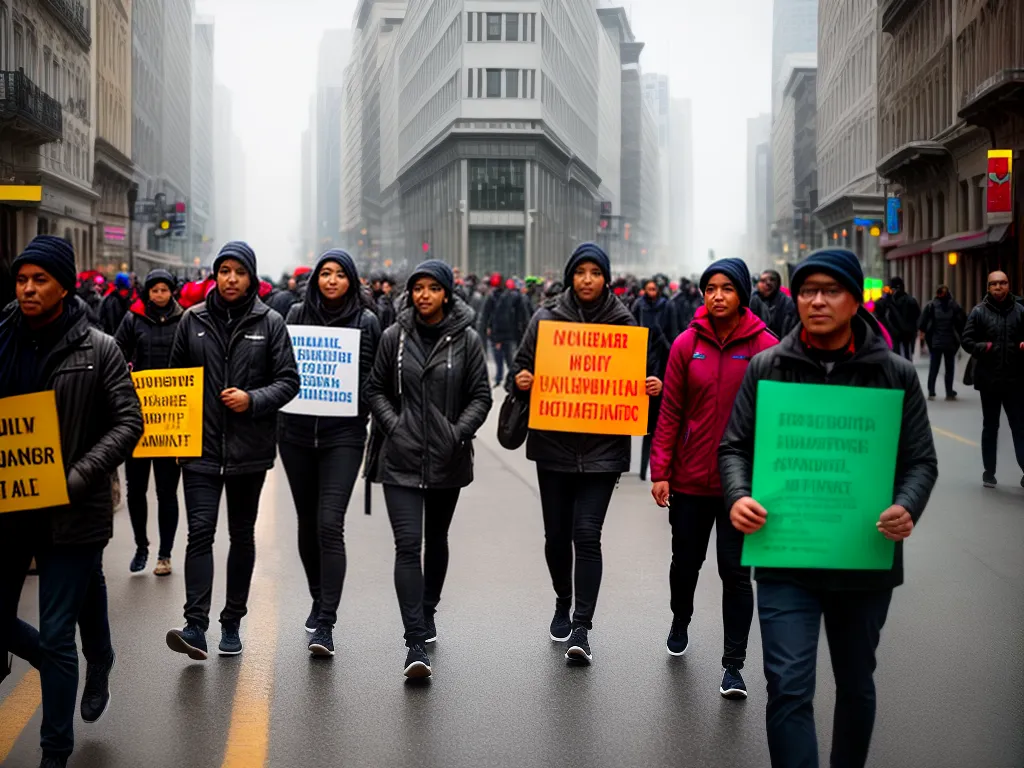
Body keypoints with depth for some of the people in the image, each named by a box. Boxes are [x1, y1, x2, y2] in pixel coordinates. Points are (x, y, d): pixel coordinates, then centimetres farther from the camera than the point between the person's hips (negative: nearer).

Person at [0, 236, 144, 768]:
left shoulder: (98, 350, -5)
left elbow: (128, 422, -6)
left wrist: (78, 477, -18)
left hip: (70, 510, -4)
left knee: (58, 635, 1)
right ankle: (80, 667, 41)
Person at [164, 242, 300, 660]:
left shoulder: (269, 322, 0)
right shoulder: (193, 320, 4)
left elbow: (288, 380, -1)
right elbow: (175, 375, 13)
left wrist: (254, 399, -16)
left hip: (249, 448, 0)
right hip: (201, 446, 0)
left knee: (242, 535, 10)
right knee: (200, 531, -11)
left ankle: (232, 623, 21)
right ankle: (195, 626, -14)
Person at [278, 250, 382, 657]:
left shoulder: (366, 321, 1)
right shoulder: (298, 314, 6)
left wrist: (361, 400, -12)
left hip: (344, 433, -3)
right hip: (297, 430, 3)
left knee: (330, 524, -12)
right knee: (308, 521, 13)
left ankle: (325, 623, -10)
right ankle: (319, 598, 34)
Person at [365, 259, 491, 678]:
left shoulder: (466, 339, -2)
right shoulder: (394, 336, 1)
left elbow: (481, 396, 1)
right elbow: (376, 389, 8)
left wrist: (459, 433, -13)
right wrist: (393, 425, -7)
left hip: (448, 459, 1)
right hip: (402, 459, -1)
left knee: (436, 539, 19)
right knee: (407, 545, -11)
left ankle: (428, 610, 43)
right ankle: (416, 644, -14)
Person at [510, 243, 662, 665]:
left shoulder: (623, 322, 2)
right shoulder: (546, 317, 3)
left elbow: (640, 373, 11)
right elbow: (522, 366, 9)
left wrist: (652, 387, -11)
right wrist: (520, 381, -13)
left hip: (602, 448, -2)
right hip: (553, 443, 2)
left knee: (587, 534, -9)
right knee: (557, 533, 10)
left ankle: (581, 627, -6)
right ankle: (563, 602, 35)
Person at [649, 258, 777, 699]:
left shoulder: (765, 347, -6)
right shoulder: (687, 344, -1)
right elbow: (670, 412, 0)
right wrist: (661, 471, -4)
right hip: (690, 477, 2)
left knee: (735, 571, -1)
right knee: (686, 561, 17)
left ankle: (733, 664, 8)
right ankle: (680, 624, 46)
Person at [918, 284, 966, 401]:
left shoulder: (931, 305, -3)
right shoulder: (955, 306, 0)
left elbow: (923, 320, -6)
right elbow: (962, 322, -2)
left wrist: (922, 332, 4)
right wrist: (961, 335, 5)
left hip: (935, 341, 0)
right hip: (950, 342, 0)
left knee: (933, 367, 7)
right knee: (949, 367, 8)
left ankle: (931, 392, 4)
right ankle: (949, 393, 8)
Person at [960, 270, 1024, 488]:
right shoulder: (979, 312, -1)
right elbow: (966, 341, -1)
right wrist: (984, 348, -20)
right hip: (989, 380, 0)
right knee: (990, 427, 12)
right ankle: (989, 471, 21)